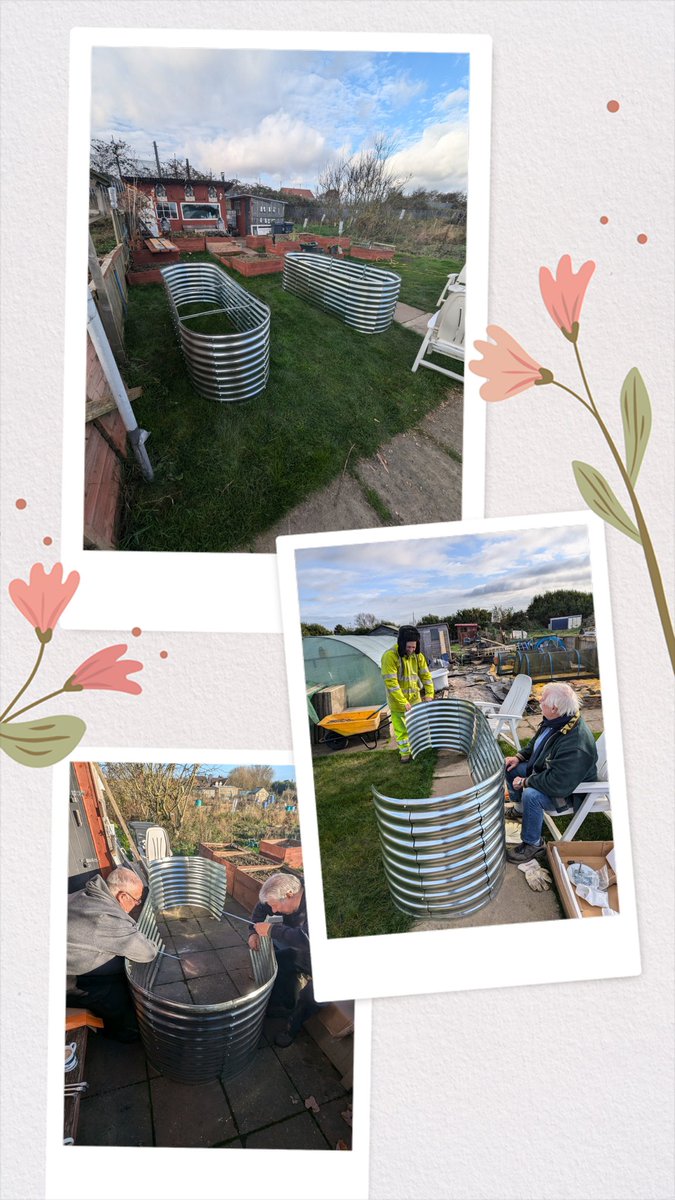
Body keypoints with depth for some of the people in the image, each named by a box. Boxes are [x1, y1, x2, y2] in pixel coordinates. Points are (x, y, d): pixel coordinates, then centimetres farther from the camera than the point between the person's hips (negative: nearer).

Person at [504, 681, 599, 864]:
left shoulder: (575, 745, -39)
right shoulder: (556, 721, -9)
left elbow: (558, 785, -38)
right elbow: (537, 743, 14)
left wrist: (525, 782, -27)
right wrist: (519, 757, 1)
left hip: (569, 792, -10)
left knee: (531, 794, -33)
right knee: (511, 769, 11)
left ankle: (533, 844, -11)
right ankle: (519, 809, 34)